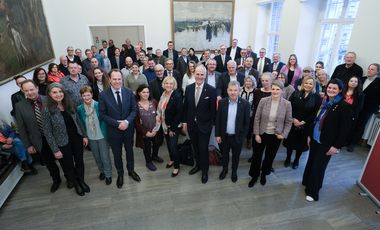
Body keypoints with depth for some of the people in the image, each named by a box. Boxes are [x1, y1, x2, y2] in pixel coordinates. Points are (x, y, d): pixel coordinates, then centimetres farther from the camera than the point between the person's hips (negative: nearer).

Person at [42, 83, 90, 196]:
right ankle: (75, 184, 40)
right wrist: (55, 150, -12)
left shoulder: (69, 105, -4)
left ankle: (82, 181, 41)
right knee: (68, 165, 16)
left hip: (77, 139, 4)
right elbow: (47, 132, -13)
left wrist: (84, 135, 6)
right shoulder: (47, 110, -16)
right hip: (63, 143, -3)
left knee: (79, 161, 16)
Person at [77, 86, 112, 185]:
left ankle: (108, 174, 25)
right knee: (96, 156, 19)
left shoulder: (99, 105, -15)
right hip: (90, 137, 3)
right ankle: (102, 171, 41)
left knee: (105, 156, 5)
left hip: (102, 135, -3)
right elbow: (81, 123, 4)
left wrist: (106, 133, -8)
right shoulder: (79, 109, -7)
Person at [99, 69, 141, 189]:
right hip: (114, 130, -1)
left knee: (129, 151, 20)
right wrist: (117, 124, -20)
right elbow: (102, 114, -11)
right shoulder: (103, 95, -12)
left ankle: (131, 170, 44)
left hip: (128, 128, 2)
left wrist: (127, 121, -19)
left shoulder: (129, 92, -6)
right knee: (117, 154, 17)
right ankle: (120, 174, 40)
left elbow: (134, 109, -3)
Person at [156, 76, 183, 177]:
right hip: (165, 125, 6)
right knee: (168, 144, 20)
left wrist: (172, 128, -17)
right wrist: (159, 116, 1)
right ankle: (172, 159, 43)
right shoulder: (163, 94, 2)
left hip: (174, 126, -6)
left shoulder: (177, 95, -18)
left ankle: (177, 166, 20)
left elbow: (179, 113, -20)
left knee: (173, 146, -2)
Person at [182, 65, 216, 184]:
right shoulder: (189, 88, -1)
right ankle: (198, 165, 41)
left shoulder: (211, 90, -12)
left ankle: (205, 171, 27)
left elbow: (213, 109, -9)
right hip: (191, 124, 4)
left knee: (203, 149, 6)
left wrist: (211, 124, -8)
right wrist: (185, 121, 5)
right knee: (195, 147, 19)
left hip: (204, 125, -3)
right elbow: (185, 106, 5)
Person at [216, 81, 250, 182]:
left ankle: (234, 171, 45)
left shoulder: (245, 104, -13)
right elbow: (218, 120, -2)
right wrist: (217, 135, -3)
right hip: (224, 136, 1)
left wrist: (243, 136, -8)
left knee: (236, 156, 20)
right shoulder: (222, 102, -9)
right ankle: (224, 169, 47)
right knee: (224, 155, 21)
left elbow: (246, 122, -7)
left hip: (237, 137, -1)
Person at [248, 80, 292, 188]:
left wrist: (284, 134, -9)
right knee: (257, 156, 12)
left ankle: (264, 174, 43)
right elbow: (257, 118, -7)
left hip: (276, 136, 0)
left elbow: (288, 122, -1)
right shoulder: (263, 101, -12)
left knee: (270, 157, 17)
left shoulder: (287, 104, -11)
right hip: (262, 134, 0)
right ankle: (254, 176, 34)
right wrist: (256, 133, -8)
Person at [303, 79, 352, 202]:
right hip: (315, 139, 6)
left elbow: (345, 128, -14)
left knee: (318, 166, 4)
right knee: (311, 161, 18)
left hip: (327, 143, -5)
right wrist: (310, 135, 13)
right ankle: (307, 182, 40)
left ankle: (313, 191, 21)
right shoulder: (323, 102, 3)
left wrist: (337, 146, -15)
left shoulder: (344, 106, -14)